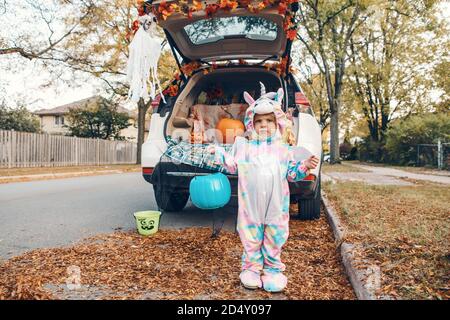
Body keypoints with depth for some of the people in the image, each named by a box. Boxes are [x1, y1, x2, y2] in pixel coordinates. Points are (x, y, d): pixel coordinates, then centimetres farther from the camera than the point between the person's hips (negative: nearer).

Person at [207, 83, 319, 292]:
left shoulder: (283, 149, 4)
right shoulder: (244, 146, 4)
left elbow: (291, 173, 7)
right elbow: (234, 165, 11)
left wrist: (304, 166, -9)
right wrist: (219, 153, 4)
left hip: (276, 206, 1)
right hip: (251, 205, 0)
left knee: (274, 238, 10)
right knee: (251, 238, 9)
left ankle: (273, 268, 27)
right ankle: (251, 267, 26)